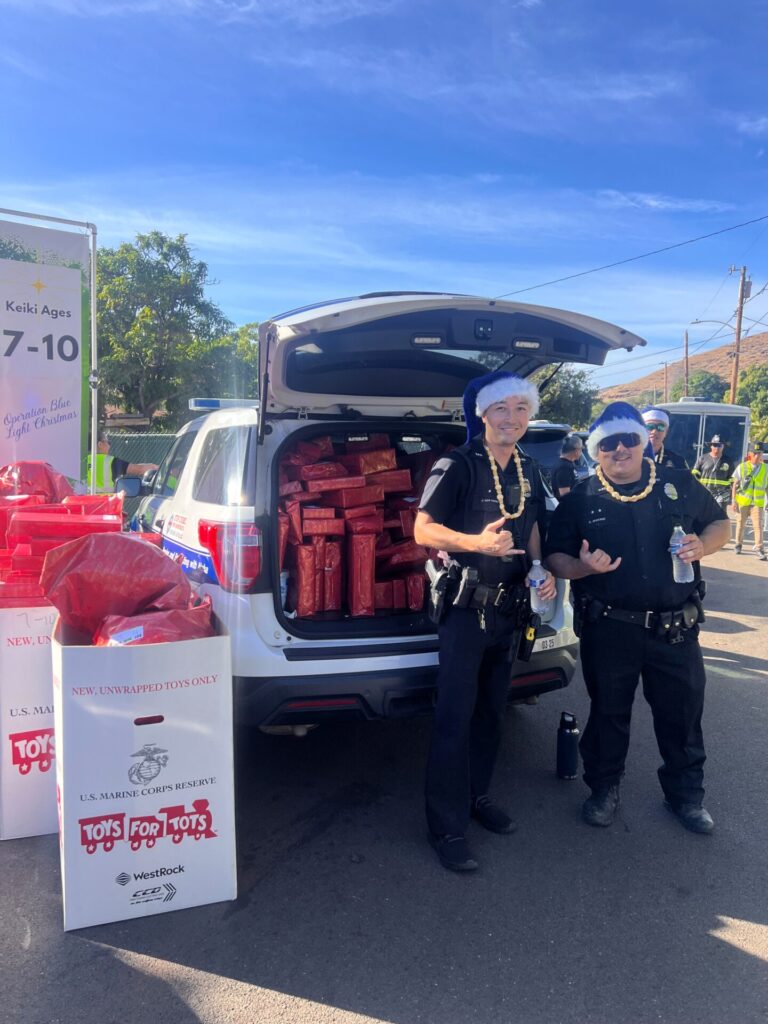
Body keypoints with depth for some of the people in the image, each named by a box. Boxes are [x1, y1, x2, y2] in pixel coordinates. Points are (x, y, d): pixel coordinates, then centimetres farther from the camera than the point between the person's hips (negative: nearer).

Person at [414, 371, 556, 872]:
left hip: (511, 606, 7)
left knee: (492, 711, 18)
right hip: (466, 606, -6)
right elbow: (423, 530, -16)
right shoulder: (458, 466, -12)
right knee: (455, 717, -2)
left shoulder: (529, 471, 8)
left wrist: (542, 570, 0)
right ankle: (447, 827, 10)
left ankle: (477, 796, 36)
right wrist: (477, 542, -31)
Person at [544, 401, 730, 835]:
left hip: (676, 626, 1)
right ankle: (604, 789, 33)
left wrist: (702, 545, -9)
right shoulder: (579, 501, 0)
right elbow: (554, 556, 1)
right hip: (608, 630, -1)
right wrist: (582, 566, -20)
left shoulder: (681, 485, 3)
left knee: (683, 711, 13)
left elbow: (720, 523, 13)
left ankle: (686, 793, 36)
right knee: (608, 712, 13)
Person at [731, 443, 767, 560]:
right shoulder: (742, 467, 0)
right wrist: (733, 501, -3)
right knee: (741, 523, 11)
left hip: (757, 503, 0)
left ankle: (759, 549, -9)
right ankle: (738, 545, 25)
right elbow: (735, 485, 2)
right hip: (743, 501, 0)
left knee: (758, 525, -9)